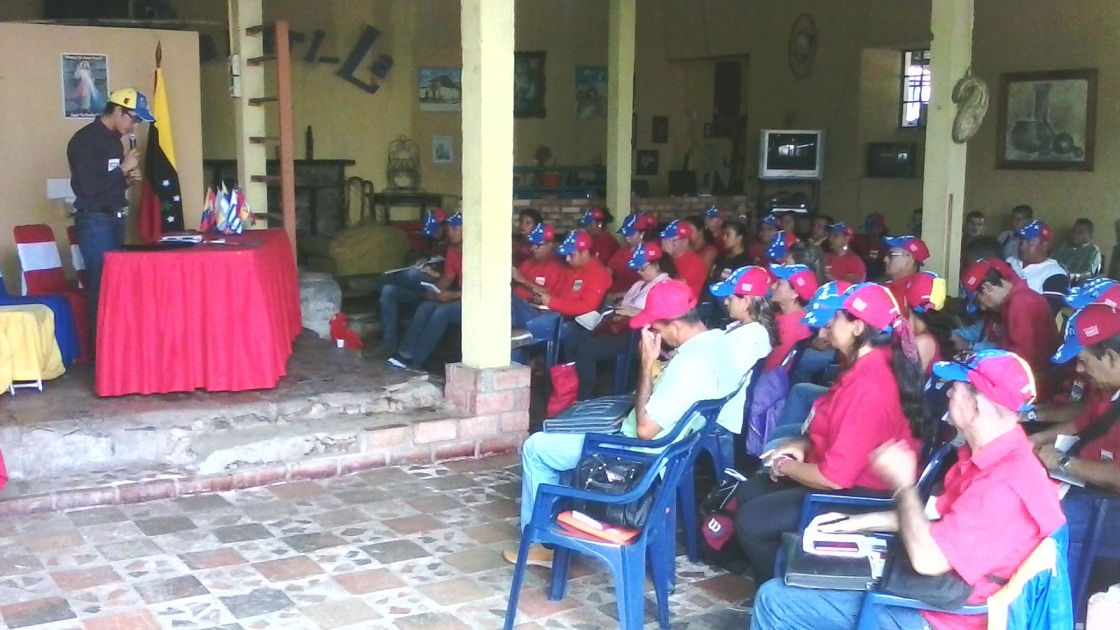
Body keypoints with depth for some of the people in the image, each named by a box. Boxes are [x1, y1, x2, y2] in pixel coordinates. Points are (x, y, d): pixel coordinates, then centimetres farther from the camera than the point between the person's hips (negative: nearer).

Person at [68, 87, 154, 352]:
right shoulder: (85, 140, -14)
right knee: (101, 284, -8)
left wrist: (128, 178, 4)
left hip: (115, 218, 9)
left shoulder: (114, 138, 14)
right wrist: (123, 169, -14)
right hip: (95, 221, -9)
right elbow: (89, 187, -21)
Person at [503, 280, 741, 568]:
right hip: (670, 442, 10)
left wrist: (647, 365, -21)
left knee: (535, 447, 5)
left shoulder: (690, 363, -32)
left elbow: (645, 430, -26)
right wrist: (656, 363, -3)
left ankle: (540, 540, 16)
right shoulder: (718, 341, -3)